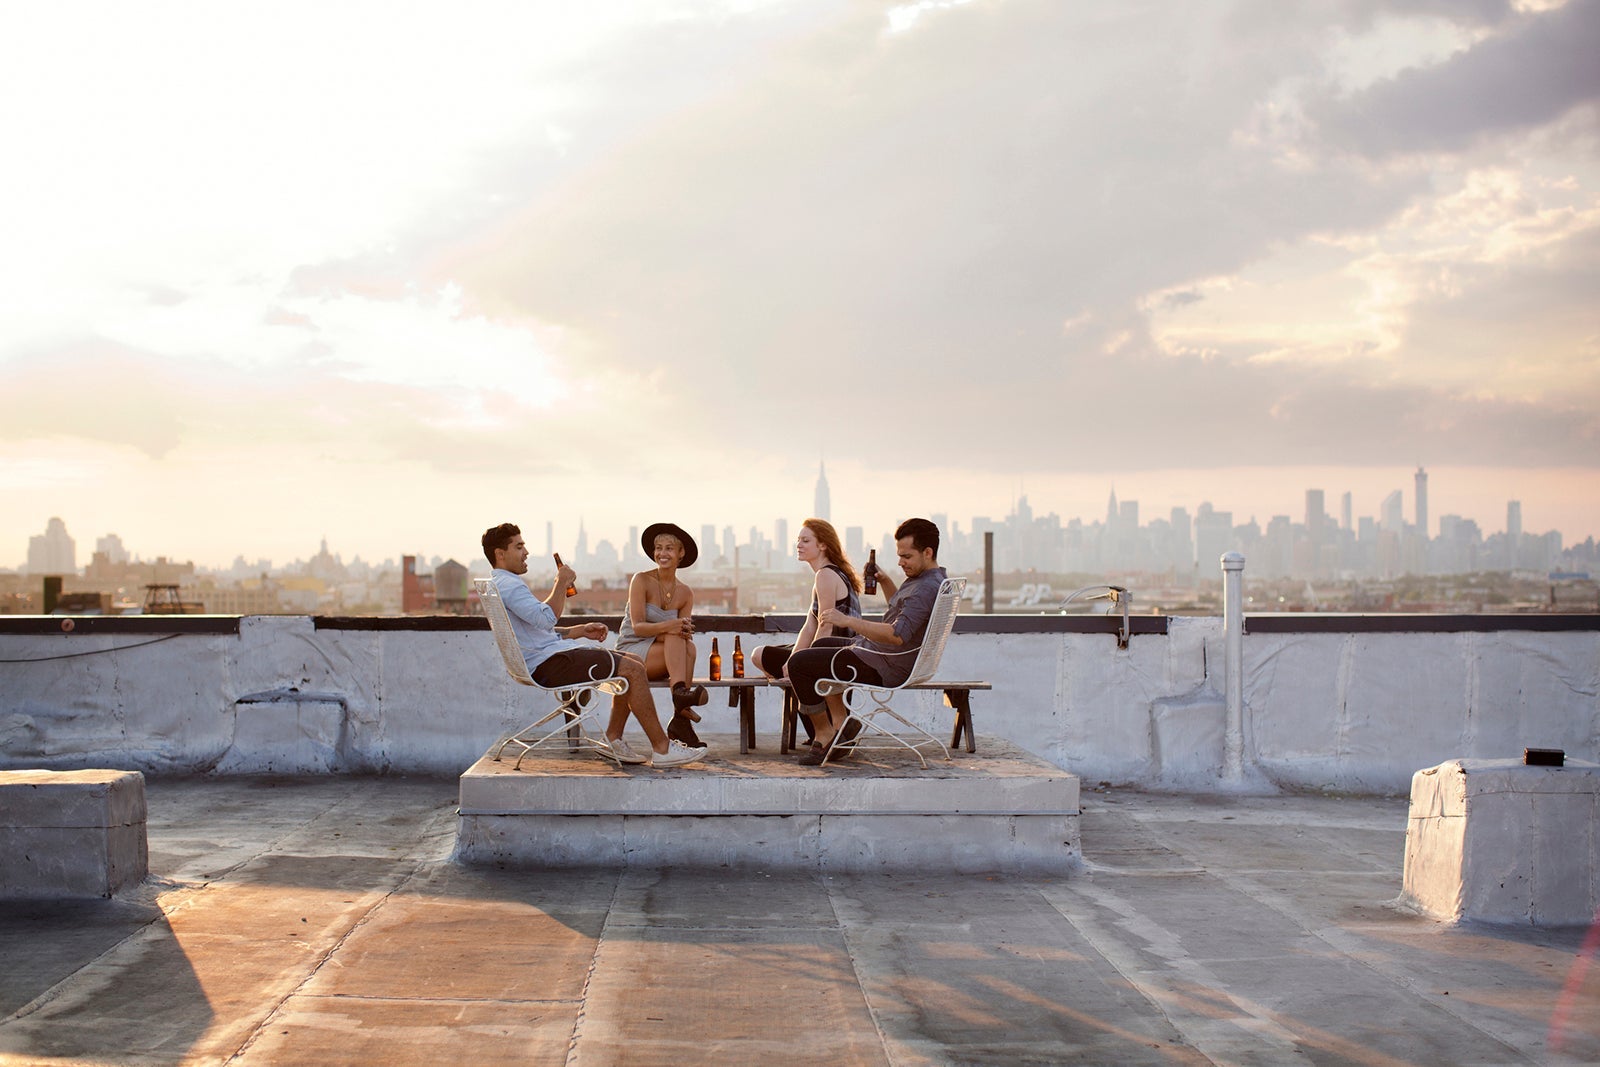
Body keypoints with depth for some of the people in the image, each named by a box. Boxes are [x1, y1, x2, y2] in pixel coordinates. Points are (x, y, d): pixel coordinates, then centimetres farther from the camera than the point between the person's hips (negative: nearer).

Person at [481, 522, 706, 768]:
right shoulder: (507, 585, -11)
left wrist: (581, 630, 16)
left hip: (549, 658, 11)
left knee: (636, 664, 8)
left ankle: (614, 738, 7)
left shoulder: (505, 585, 24)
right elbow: (545, 618, -26)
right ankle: (662, 748, -12)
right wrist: (561, 584, -12)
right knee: (632, 670, -15)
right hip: (548, 664, -11)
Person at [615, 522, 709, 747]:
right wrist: (667, 627, -34)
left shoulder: (685, 593, 8)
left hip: (666, 658, 4)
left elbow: (682, 629, 0)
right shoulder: (642, 580, -7)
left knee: (688, 646, -31)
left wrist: (685, 631, -25)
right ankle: (680, 691, -51)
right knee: (675, 638, -31)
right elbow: (637, 627, -16)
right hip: (630, 651, -4)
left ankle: (680, 719, -39)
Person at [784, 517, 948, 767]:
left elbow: (898, 635, -36)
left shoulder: (927, 589, -25)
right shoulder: (925, 578, 9)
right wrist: (885, 582, 12)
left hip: (884, 668, -12)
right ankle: (842, 723, 23)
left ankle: (824, 733, -1)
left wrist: (847, 621, -34)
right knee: (820, 645, 31)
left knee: (799, 663, -11)